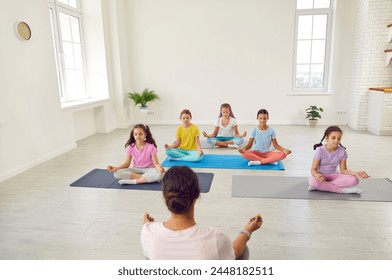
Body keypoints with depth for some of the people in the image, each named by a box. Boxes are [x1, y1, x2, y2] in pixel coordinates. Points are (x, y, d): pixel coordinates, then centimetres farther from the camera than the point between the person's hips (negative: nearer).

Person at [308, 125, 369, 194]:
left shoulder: (342, 151, -6)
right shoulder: (320, 150, -15)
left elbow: (343, 170, -1)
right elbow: (313, 169, -16)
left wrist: (356, 173, -20)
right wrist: (317, 175, -40)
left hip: (333, 176, 4)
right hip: (320, 176, -3)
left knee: (354, 180, -23)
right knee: (312, 181, -39)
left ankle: (321, 186, -25)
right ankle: (342, 190, -24)